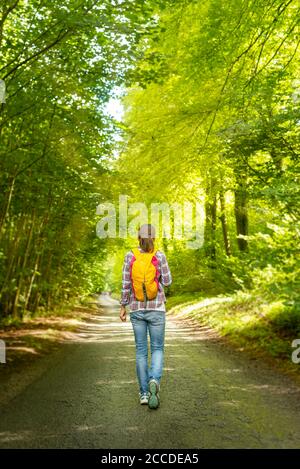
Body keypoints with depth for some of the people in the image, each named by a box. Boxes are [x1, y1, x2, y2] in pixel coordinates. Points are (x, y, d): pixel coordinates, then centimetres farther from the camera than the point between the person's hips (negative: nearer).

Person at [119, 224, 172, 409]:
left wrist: (123, 307, 6)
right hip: (156, 308, -2)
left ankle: (144, 393, 12)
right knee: (157, 349, 9)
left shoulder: (130, 256, -2)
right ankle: (154, 381, -19)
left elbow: (125, 284, -3)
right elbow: (167, 282, -2)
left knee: (141, 350, 11)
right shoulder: (160, 256, -7)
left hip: (137, 309, 2)